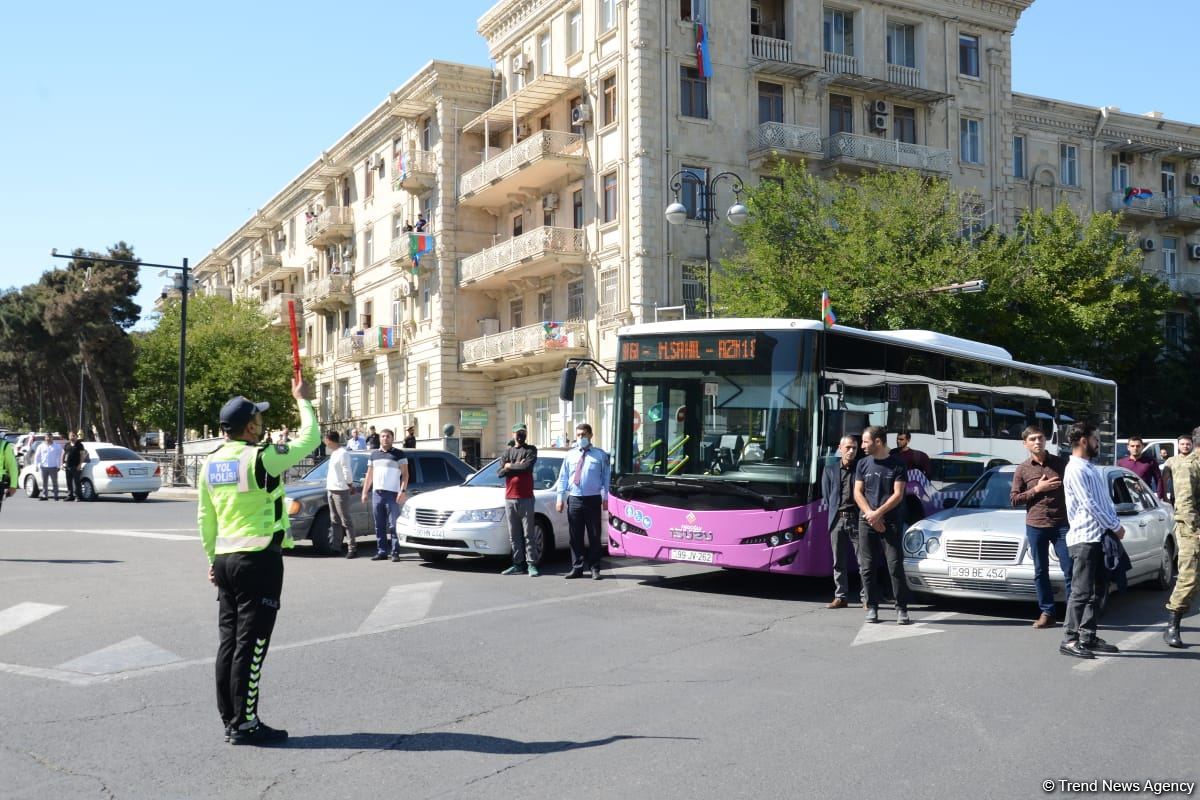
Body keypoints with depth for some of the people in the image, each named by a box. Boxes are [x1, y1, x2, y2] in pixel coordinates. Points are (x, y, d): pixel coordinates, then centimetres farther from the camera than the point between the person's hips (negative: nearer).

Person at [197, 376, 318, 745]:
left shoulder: (211, 464, 8)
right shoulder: (262, 459, -15)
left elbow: (205, 518, 14)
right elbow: (310, 438, -5)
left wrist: (212, 558, 22)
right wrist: (303, 400, 9)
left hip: (225, 560, 8)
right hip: (259, 561, -8)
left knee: (229, 641, 13)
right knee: (251, 644, -3)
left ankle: (230, 720, 20)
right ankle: (245, 724, 2)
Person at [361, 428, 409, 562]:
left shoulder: (399, 454, 3)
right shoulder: (374, 454, 18)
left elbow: (405, 474, -2)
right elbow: (369, 474, 21)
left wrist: (403, 490, -14)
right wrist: (365, 492, 14)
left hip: (392, 494, -5)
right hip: (376, 493, 5)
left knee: (393, 525, -8)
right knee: (379, 526, 6)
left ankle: (395, 552, -6)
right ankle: (381, 552, 11)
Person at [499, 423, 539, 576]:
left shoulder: (531, 450, 5)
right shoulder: (507, 452, 16)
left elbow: (527, 466, -14)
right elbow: (501, 472, 2)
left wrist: (510, 466, -1)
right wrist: (518, 466, -6)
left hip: (526, 498, -4)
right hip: (509, 498, 4)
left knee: (528, 534, -4)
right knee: (514, 535, 5)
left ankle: (531, 564, -4)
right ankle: (518, 564, 9)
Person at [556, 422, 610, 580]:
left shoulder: (600, 455, 3)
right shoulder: (570, 455, 10)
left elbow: (606, 477, 2)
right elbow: (563, 477, 10)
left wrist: (605, 498, -4)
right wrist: (560, 498, 4)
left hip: (593, 500, -2)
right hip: (574, 499, 2)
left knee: (594, 536, 3)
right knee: (575, 537, 5)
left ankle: (594, 569, 11)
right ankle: (577, 568, 12)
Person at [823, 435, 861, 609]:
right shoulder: (830, 470, 11)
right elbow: (826, 495, 13)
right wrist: (836, 509, 6)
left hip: (856, 519, -2)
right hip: (837, 519, 3)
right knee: (839, 562, 6)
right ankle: (840, 597, 13)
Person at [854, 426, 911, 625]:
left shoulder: (897, 465, 2)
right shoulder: (863, 464, 11)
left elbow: (898, 495, -4)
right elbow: (858, 493, 7)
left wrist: (878, 513, -12)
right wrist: (870, 515, -7)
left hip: (891, 521, -3)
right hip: (867, 521, 3)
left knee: (896, 566, -7)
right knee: (867, 567, 2)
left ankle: (901, 609, 1)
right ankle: (872, 608, 10)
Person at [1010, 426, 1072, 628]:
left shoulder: (1061, 463, 4)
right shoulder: (1022, 469, 5)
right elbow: (1014, 499, 3)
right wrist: (1037, 489, -9)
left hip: (1062, 524, -1)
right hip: (1035, 526, 1)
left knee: (1070, 569, -3)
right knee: (1041, 571, 5)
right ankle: (1047, 613, 12)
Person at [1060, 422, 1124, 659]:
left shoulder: (1091, 468, 18)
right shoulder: (1075, 470, -12)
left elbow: (1105, 500, 20)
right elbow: (1089, 505, -16)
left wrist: (1115, 524, 5)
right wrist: (1115, 526, -9)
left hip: (1099, 538, 9)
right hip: (1084, 539, -9)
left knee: (1099, 591, 12)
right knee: (1082, 591, -9)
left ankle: (1088, 637, 18)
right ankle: (1069, 640, -6)